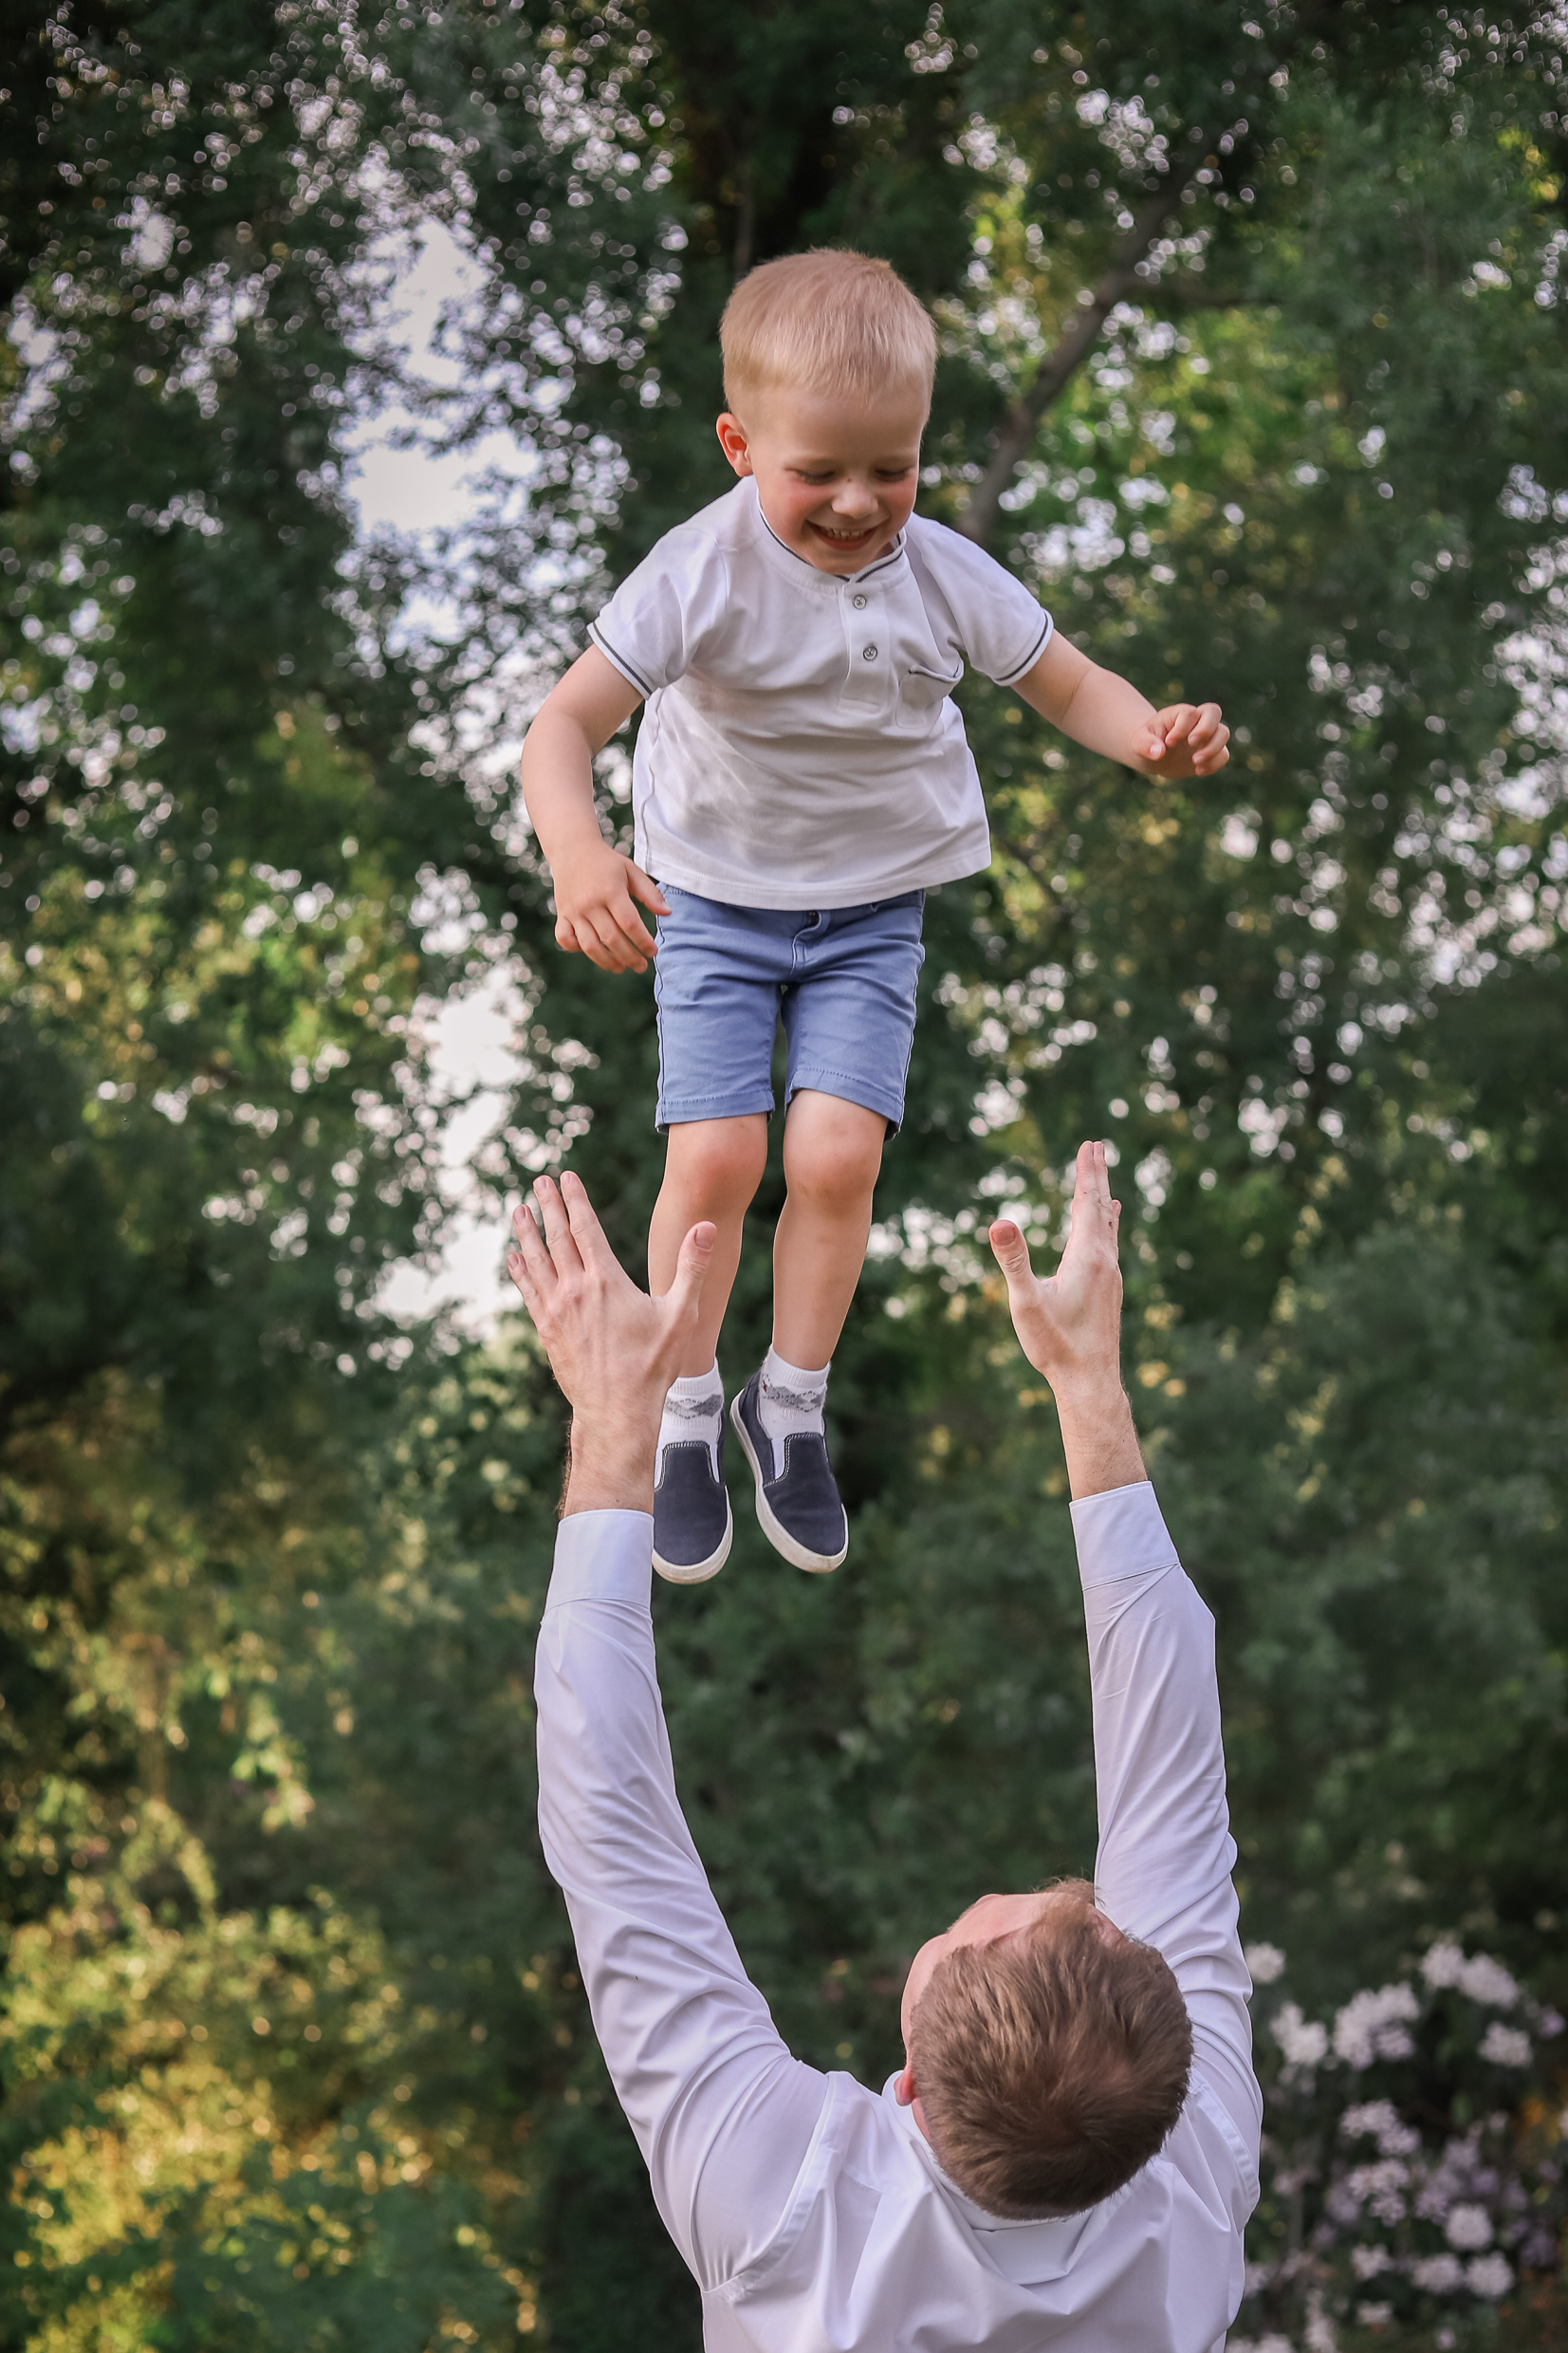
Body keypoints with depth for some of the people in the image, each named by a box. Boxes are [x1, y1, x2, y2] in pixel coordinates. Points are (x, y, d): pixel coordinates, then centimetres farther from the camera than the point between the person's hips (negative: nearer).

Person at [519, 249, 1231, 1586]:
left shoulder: (942, 575, -14)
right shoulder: (704, 575, -23)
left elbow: (1067, 685, -1)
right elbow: (566, 727, -28)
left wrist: (1154, 736, -24)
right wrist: (578, 853, -49)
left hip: (872, 911, 2)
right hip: (715, 902, -2)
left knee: (837, 1153, -9)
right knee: (714, 1155, -10)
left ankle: (790, 1406, 14)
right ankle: (687, 1413, 12)